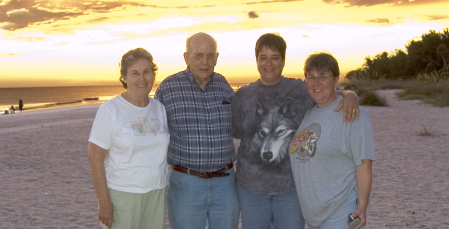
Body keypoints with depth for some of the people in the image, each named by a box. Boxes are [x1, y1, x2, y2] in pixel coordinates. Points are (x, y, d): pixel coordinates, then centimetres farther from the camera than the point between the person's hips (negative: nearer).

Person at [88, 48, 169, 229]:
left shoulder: (160, 109, 5)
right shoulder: (109, 110, -11)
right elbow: (95, 157, -13)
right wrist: (104, 202, -16)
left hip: (156, 194, 5)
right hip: (121, 195, -5)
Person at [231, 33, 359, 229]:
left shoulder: (300, 90, -3)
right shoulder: (243, 96, 3)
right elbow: (237, 132, 10)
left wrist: (351, 96, -19)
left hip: (291, 185, -1)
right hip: (251, 186, 2)